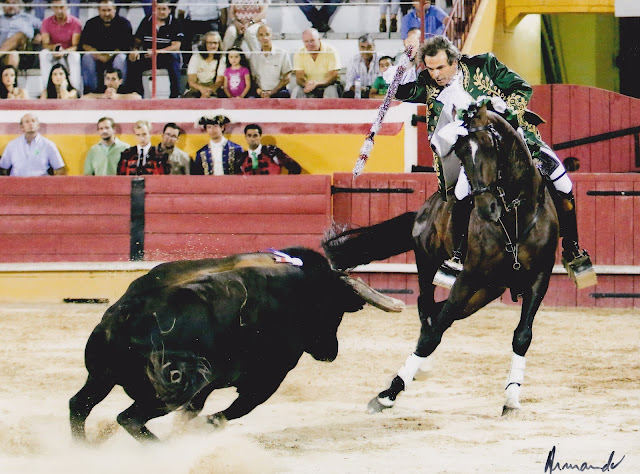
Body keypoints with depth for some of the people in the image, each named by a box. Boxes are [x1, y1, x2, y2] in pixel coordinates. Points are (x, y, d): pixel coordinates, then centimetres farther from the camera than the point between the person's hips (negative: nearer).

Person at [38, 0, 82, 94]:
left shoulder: (75, 22, -6)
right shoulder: (47, 22, 0)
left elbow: (76, 46, -13)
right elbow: (45, 44, -8)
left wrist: (64, 52, -34)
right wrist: (54, 47, -32)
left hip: (69, 54, -2)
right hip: (53, 55, 2)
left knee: (75, 56, -35)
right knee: (43, 54, -30)